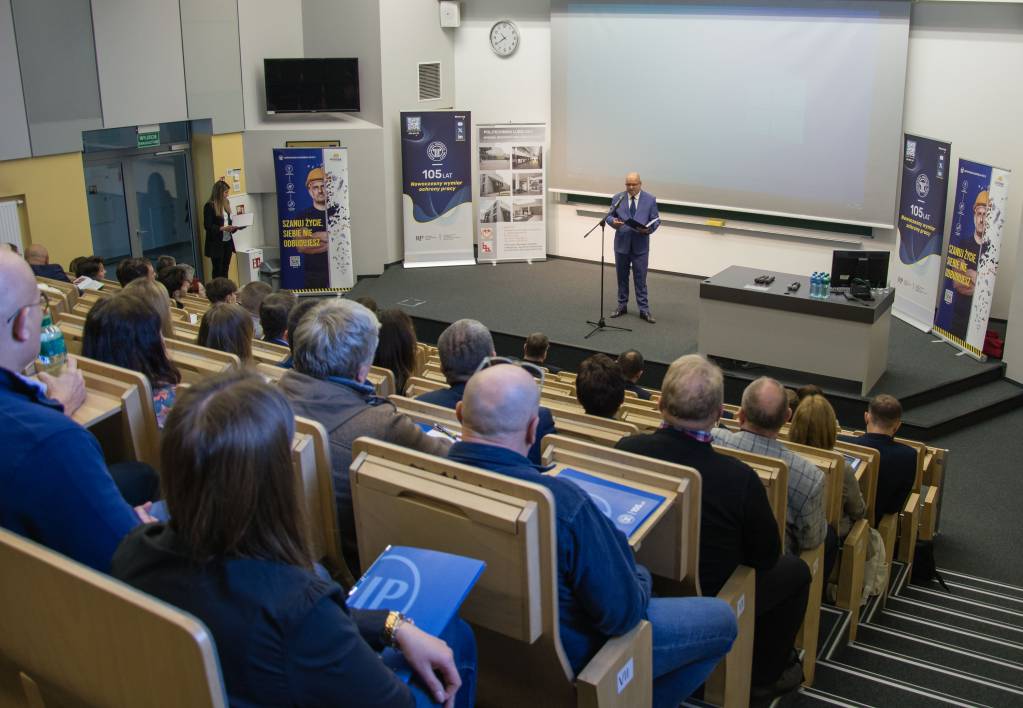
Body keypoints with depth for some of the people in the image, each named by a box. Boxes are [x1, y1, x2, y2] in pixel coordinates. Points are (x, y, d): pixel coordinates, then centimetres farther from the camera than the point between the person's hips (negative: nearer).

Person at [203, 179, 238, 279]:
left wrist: (233, 227, -2)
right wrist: (223, 228, -24)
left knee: (225, 270, 11)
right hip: (216, 244, -6)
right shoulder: (209, 206, -12)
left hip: (228, 242, 6)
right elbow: (207, 226, -15)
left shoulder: (226, 203, 9)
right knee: (218, 271, 1)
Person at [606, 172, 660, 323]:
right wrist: (613, 221, -17)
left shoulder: (650, 199, -1)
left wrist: (648, 229, -19)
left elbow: (656, 220, 1)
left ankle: (644, 309, 5)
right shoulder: (618, 198, 3)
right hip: (622, 243, 2)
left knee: (640, 278, -1)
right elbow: (609, 215, 6)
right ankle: (622, 306, 24)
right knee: (622, 277, 12)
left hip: (640, 245, -2)